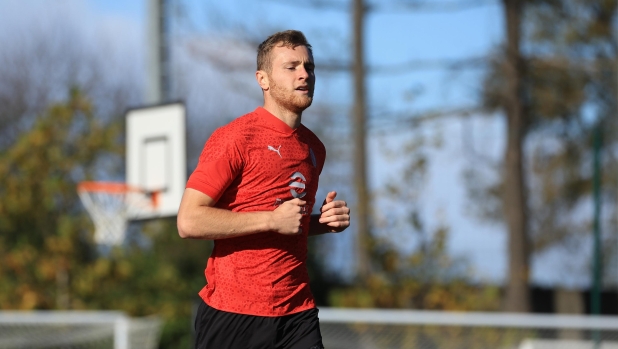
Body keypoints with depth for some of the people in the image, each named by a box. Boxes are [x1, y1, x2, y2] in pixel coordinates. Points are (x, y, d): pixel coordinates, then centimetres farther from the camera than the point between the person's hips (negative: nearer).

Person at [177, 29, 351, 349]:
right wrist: (272, 220, -17)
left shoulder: (314, 148, 14)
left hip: (298, 314, 6)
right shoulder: (234, 137, -8)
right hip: (231, 314, -6)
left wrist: (325, 222, 7)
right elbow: (189, 221, -16)